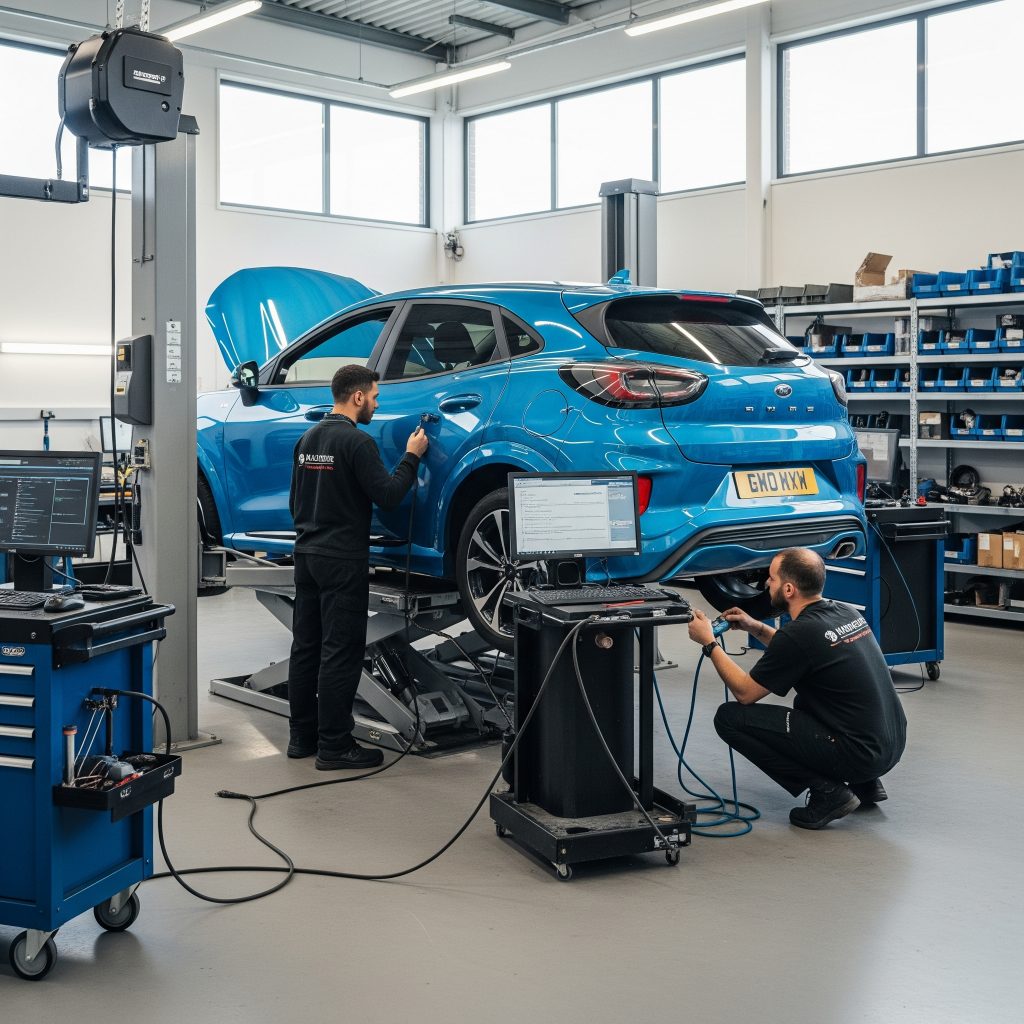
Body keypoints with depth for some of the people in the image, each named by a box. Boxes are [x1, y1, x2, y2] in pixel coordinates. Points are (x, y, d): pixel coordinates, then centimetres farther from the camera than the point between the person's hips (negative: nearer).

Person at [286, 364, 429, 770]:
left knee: (306, 647, 12)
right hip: (342, 561, -9)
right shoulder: (356, 441, -15)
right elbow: (387, 495, -18)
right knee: (340, 652, -5)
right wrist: (412, 456, -6)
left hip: (307, 554, 9)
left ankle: (302, 736, 19)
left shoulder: (307, 439, 12)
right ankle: (333, 746, -2)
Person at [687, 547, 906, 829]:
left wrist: (709, 643, 5)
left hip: (858, 754, -9)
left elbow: (745, 692, -4)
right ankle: (865, 783, 20)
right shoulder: (846, 613, 8)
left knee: (730, 718, -5)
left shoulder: (799, 633, -17)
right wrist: (755, 628, 23)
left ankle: (826, 790, -4)